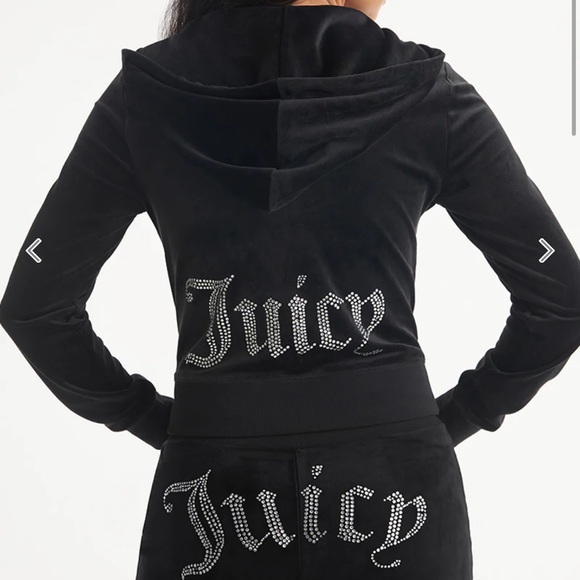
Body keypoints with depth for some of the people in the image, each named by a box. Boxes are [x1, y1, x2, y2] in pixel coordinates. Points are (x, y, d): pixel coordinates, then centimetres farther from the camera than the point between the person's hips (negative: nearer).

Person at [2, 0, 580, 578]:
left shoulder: (147, 93, -4)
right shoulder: (424, 91, -5)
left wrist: (151, 419, 7)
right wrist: (456, 417, 8)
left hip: (219, 484, 1)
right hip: (394, 482, 0)